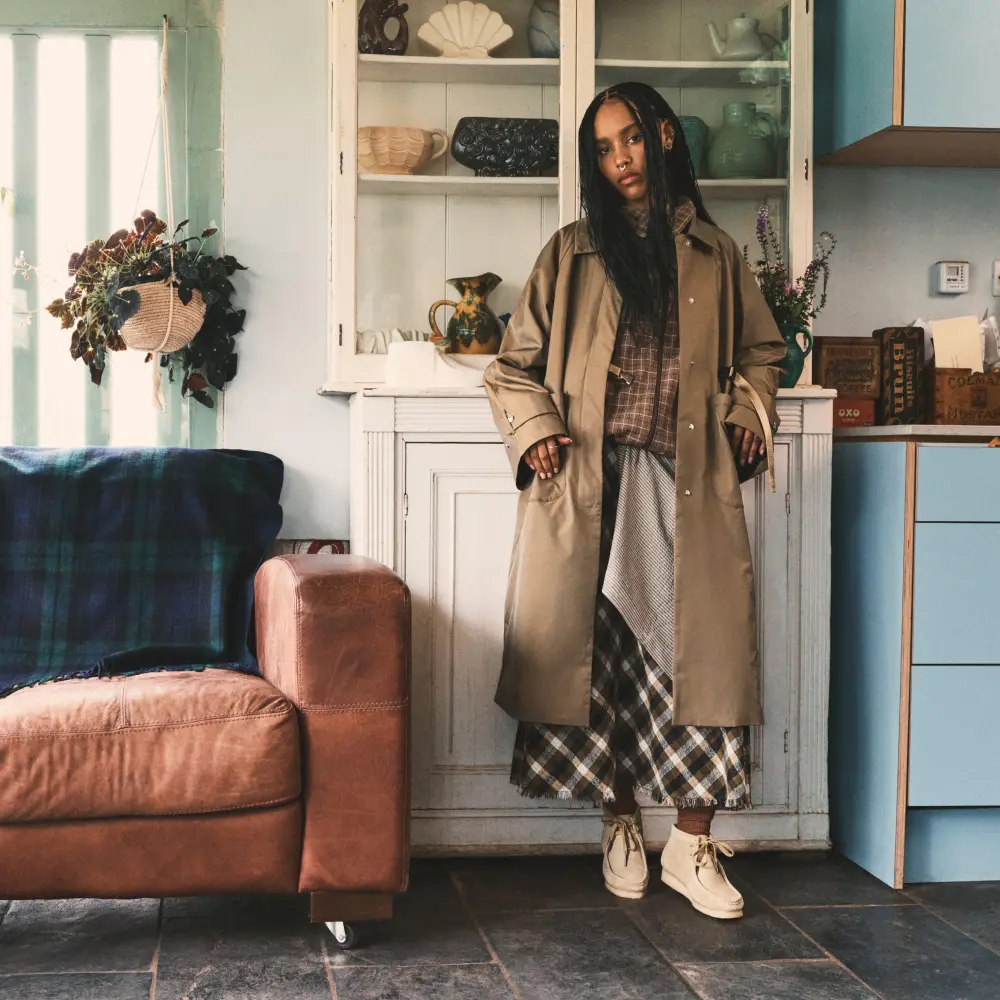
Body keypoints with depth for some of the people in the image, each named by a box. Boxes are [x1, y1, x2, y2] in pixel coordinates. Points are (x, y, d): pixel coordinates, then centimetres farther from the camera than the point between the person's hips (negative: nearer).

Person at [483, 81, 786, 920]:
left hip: (691, 484, 1)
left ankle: (693, 844, 3)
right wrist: (536, 432, -4)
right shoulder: (571, 254, 11)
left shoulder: (715, 254, 14)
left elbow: (759, 350, 26)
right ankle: (622, 829, 17)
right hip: (592, 482, 0)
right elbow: (515, 365, 13)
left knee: (703, 651, -7)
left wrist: (749, 412, 8)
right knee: (601, 653, 1)